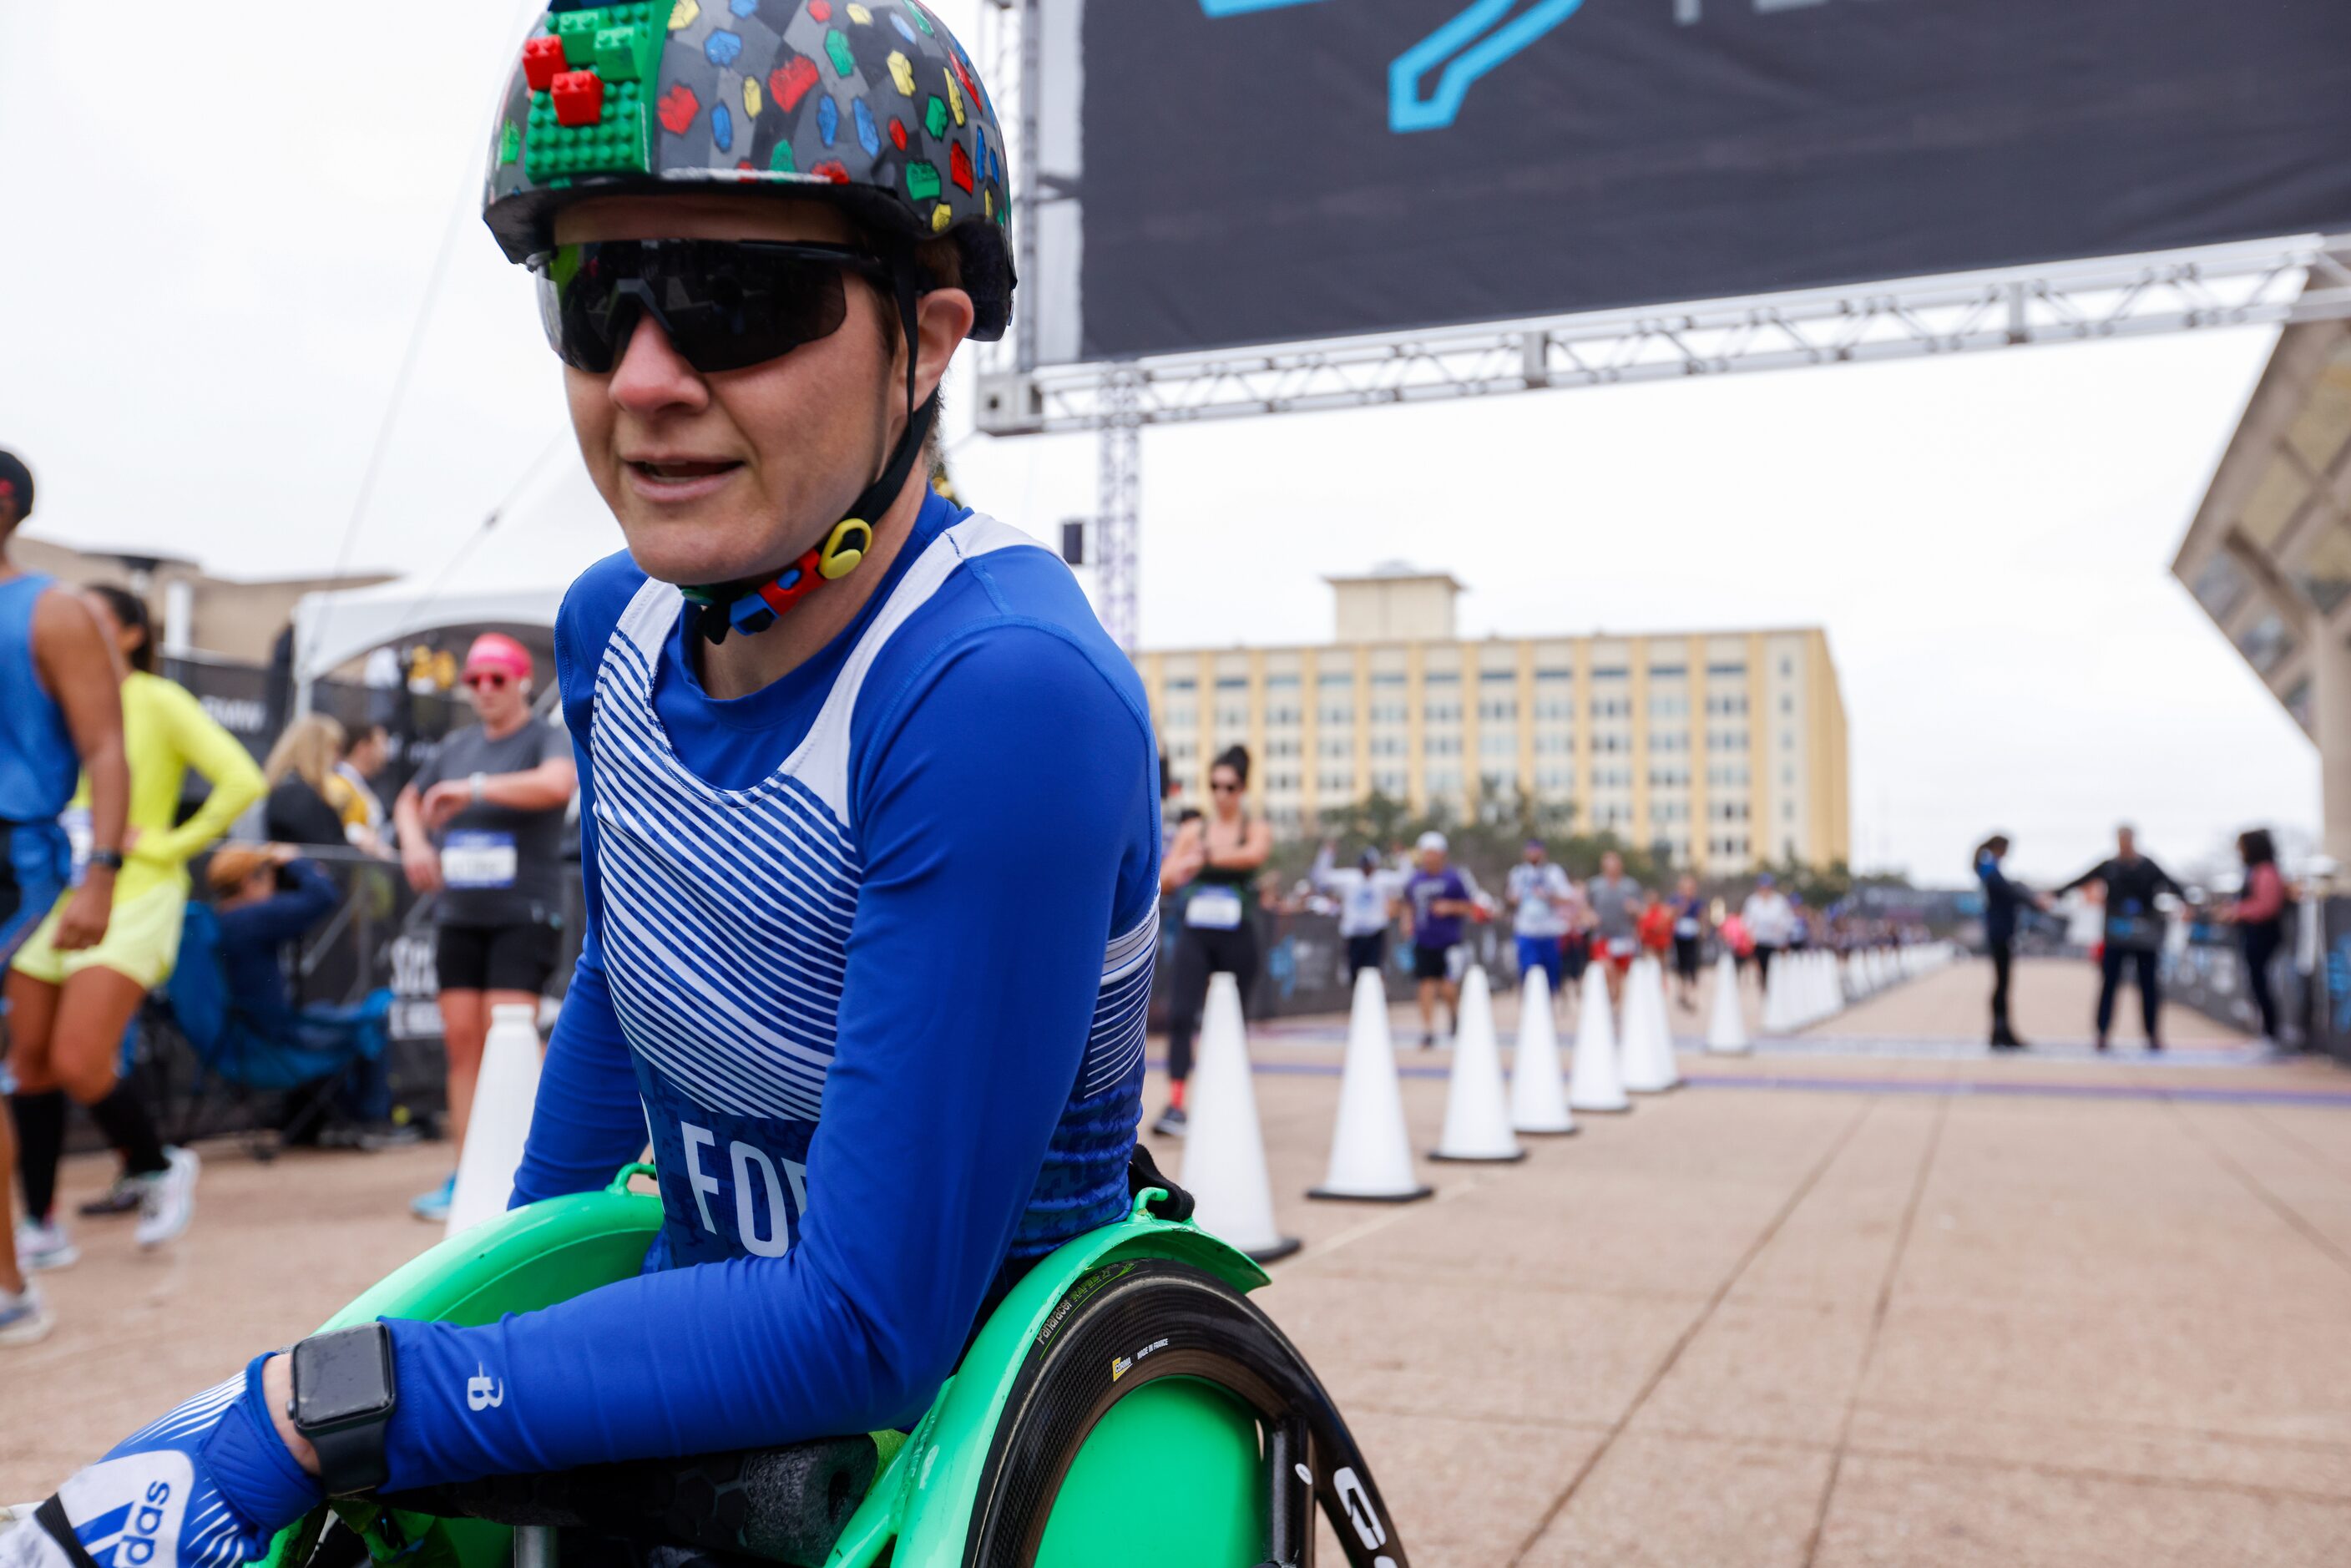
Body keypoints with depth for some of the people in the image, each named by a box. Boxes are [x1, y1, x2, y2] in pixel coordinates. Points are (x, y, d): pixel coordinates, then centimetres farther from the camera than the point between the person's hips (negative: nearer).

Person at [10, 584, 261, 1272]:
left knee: (78, 1062, -15)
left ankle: (158, 1166, 12)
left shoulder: (158, 700, -4)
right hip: (53, 898, 6)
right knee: (31, 1063, 5)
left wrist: (170, 845, -11)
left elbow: (242, 781, -13)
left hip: (131, 899, -6)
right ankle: (42, 1227, 16)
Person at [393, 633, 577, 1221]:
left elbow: (557, 782, -27)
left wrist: (473, 788, -24)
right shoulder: (456, 746, 15)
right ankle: (467, 1177, 9)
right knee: (462, 1039, 3)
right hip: (459, 913, 6)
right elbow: (409, 801, 30)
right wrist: (414, 841, 9)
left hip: (525, 914, -6)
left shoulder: (546, 738, -4)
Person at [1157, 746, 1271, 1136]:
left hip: (1237, 939, -1)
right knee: (1180, 1014, -16)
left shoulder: (1256, 828, 2)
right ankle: (1175, 1105, -18)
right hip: (1194, 935, 1)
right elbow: (1164, 881, 2)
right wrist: (1177, 870, -21)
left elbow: (1254, 854, -21)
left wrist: (1204, 855, -32)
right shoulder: (1193, 830, 7)